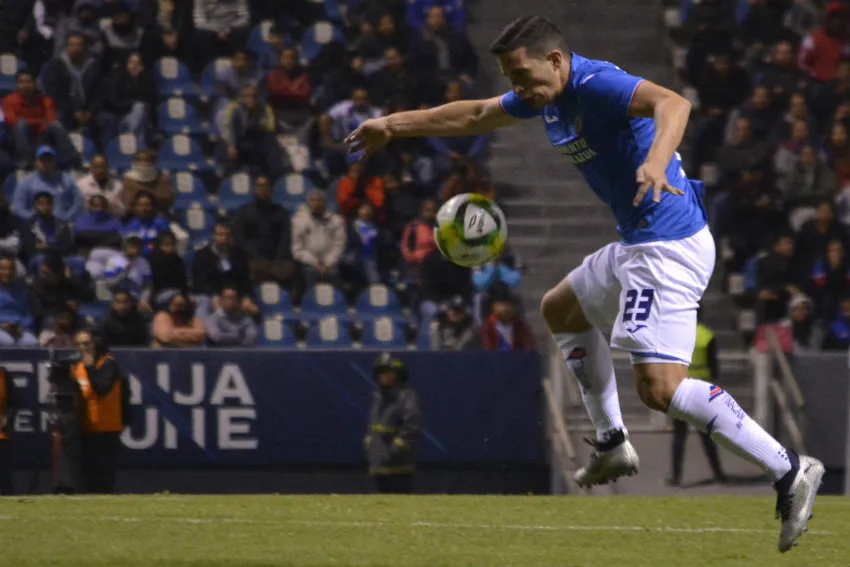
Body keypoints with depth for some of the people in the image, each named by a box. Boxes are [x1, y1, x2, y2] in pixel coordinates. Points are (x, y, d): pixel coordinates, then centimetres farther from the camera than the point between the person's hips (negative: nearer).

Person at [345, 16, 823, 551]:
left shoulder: (596, 85, -20)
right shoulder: (551, 94, 11)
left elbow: (672, 103, -38)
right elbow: (475, 115, 27)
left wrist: (656, 162, -56)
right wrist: (395, 125, 30)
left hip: (668, 246, -11)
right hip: (638, 246, 11)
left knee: (660, 387, -20)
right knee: (561, 309, 29)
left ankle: (789, 471, -23)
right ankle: (612, 445, 30)